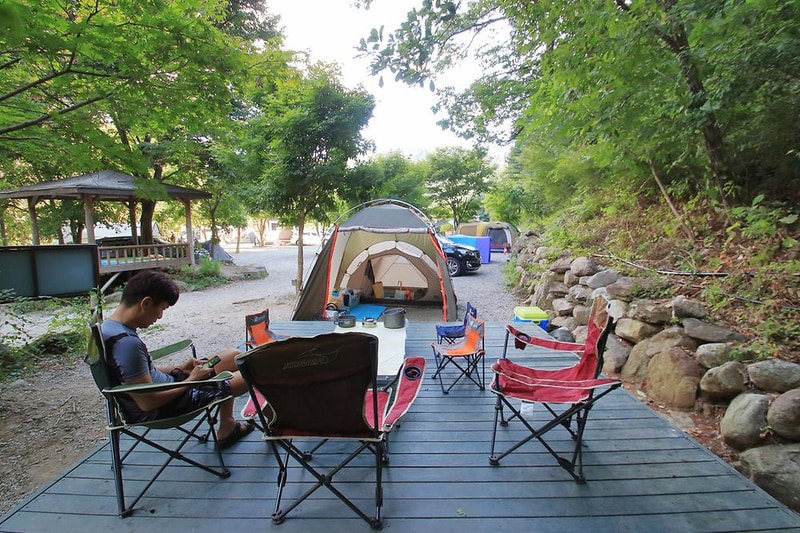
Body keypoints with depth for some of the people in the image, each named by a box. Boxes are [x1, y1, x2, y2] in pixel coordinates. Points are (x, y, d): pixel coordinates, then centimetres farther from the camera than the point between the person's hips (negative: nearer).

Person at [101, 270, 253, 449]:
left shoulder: (107, 327, 0)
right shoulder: (127, 343, -31)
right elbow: (147, 403, -28)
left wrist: (178, 369, 5)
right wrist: (192, 380, -14)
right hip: (161, 409, -9)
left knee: (235, 357, 13)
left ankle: (227, 428, 21)